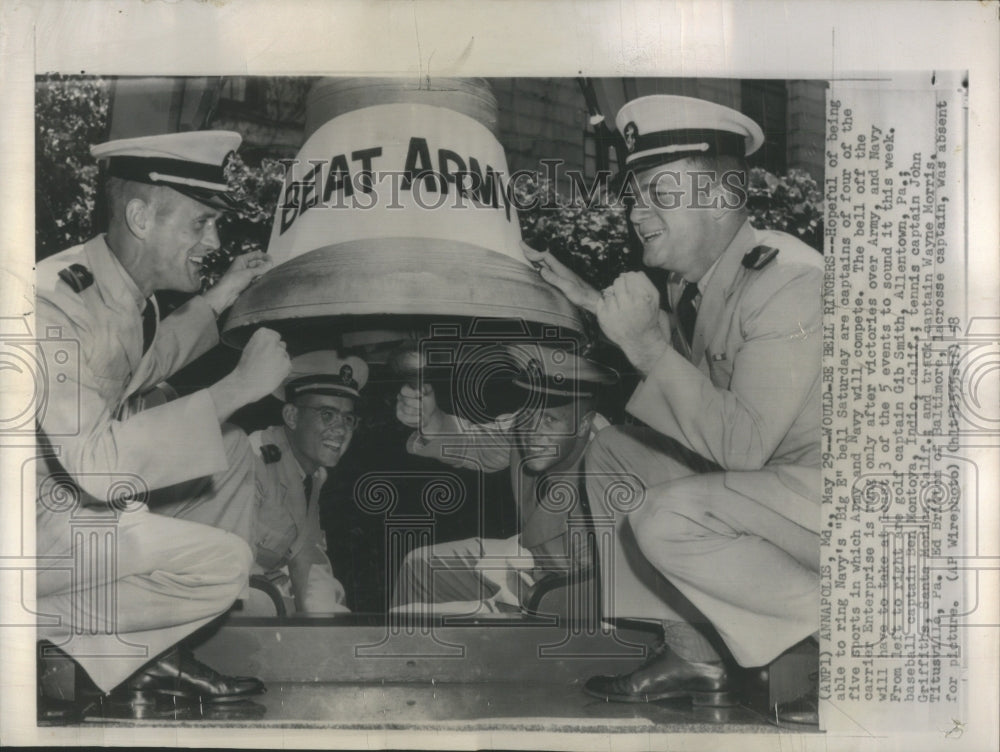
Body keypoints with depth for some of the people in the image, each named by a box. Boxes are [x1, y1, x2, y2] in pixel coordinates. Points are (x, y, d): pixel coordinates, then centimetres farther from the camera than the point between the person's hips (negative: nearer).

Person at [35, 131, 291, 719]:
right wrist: (238, 387, -32)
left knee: (235, 453, 8)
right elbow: (94, 464, -36)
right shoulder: (56, 300, -28)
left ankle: (160, 657, 9)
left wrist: (217, 301, 11)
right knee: (224, 561, -20)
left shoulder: (129, 285, 0)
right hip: (46, 522, -9)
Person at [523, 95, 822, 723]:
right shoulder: (691, 278, 2)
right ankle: (694, 656, 10)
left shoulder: (787, 279, -24)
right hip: (759, 478, 9)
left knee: (666, 519, -27)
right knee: (610, 455, 8)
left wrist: (647, 343, -27)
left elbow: (741, 446, -28)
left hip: (813, 484, -9)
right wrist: (590, 299, 7)